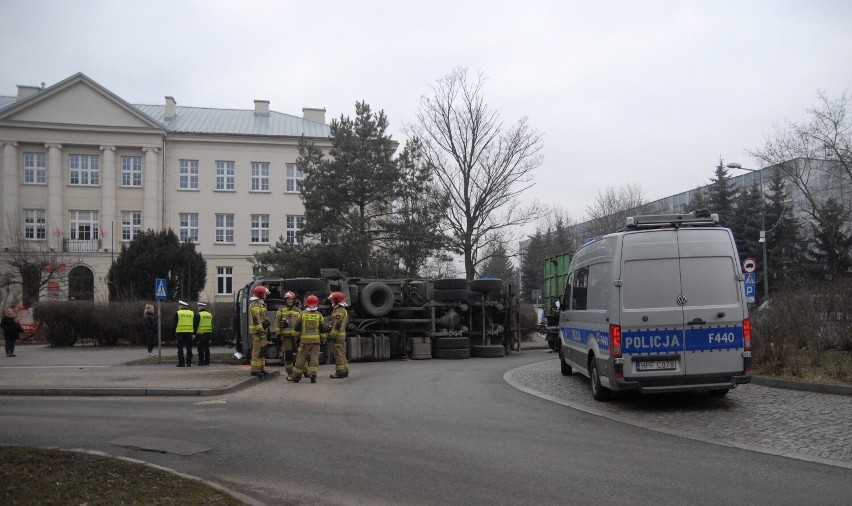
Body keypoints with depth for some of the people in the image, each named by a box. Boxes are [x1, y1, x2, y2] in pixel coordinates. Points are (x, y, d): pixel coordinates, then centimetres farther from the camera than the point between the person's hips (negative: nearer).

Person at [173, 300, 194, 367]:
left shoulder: (177, 313, -2)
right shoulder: (191, 313, 8)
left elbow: (175, 324, -3)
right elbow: (194, 324, 9)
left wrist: (174, 333, 3)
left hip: (180, 332, -3)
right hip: (189, 333, 3)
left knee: (180, 349, 2)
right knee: (189, 349, 8)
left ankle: (181, 363, -2)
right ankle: (189, 363, 6)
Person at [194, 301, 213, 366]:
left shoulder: (198, 315, -10)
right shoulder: (210, 314, 12)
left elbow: (195, 325, -11)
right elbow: (212, 325, 17)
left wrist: (194, 333, -6)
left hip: (200, 334, -6)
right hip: (208, 333, 6)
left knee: (201, 349, -4)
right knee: (207, 348, 9)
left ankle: (201, 362, -5)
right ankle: (207, 362, 10)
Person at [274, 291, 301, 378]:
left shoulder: (298, 310, 11)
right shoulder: (281, 310, 6)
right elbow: (277, 322, 4)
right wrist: (278, 333, -3)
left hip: (297, 334, 1)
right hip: (286, 335, -1)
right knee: (288, 354, -1)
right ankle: (289, 373, 8)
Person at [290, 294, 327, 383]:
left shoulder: (302, 313, 1)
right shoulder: (319, 315, 2)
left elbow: (297, 327, 3)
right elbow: (323, 329, 2)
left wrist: (298, 335, 19)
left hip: (305, 339, 0)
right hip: (316, 339, 0)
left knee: (301, 357, 6)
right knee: (314, 357, 2)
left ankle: (296, 376, 12)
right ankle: (313, 376, -5)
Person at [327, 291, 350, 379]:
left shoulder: (339, 311, -15)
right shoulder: (343, 310, 18)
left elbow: (337, 325, -22)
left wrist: (331, 334, -20)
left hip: (337, 335, -11)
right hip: (342, 334, 11)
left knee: (338, 354, -8)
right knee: (342, 354, 14)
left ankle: (340, 372, -6)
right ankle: (345, 370, 19)